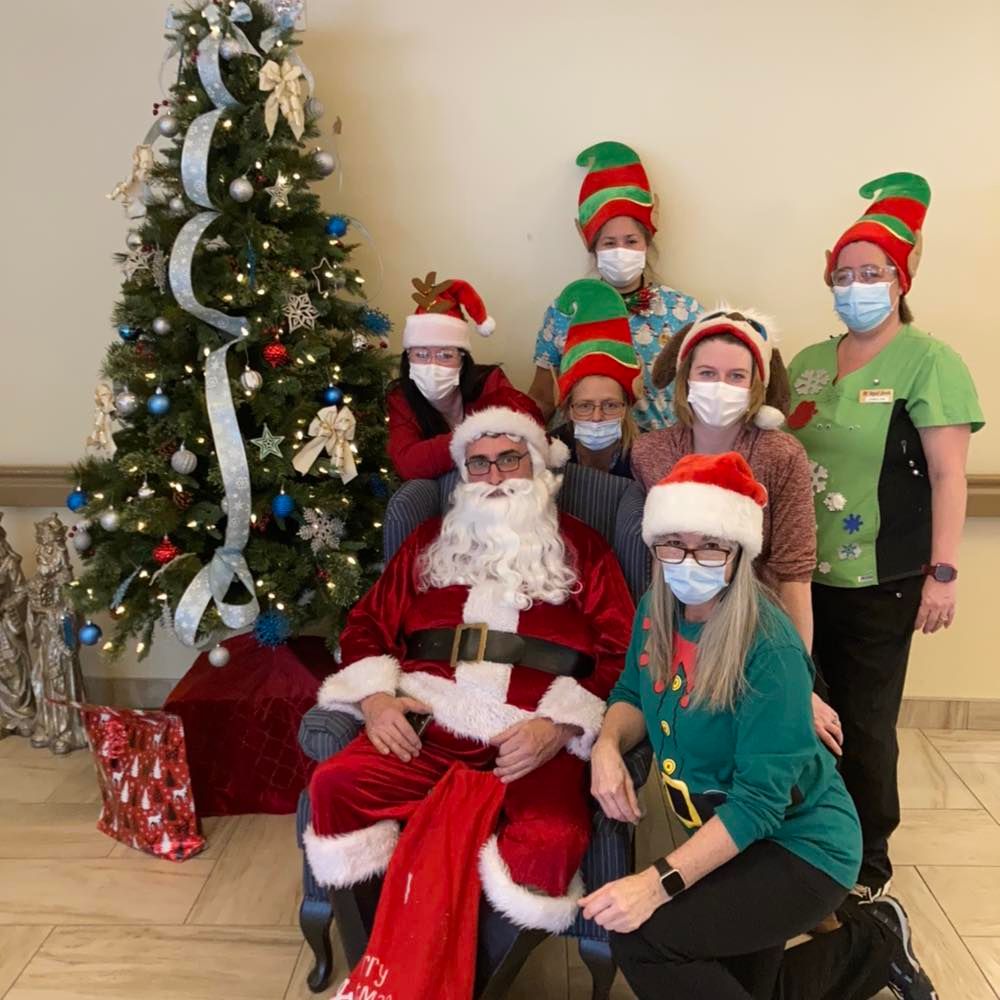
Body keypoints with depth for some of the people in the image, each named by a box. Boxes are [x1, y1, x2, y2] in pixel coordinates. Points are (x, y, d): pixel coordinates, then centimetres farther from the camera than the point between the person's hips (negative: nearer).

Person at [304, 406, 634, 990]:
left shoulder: (583, 549, 13)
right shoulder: (431, 542, 22)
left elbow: (621, 656, 4)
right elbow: (368, 624, 20)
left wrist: (559, 727, -11)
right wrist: (374, 696, -1)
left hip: (540, 734, -2)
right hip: (430, 723, 3)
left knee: (550, 843, -31)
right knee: (334, 788, -24)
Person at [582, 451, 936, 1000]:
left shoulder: (768, 648, -28)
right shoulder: (656, 611, -8)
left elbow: (760, 799, -29)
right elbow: (633, 693, 7)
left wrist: (658, 881, -35)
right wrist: (608, 744, -17)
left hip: (799, 846, -7)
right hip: (724, 840, 8)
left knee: (639, 937, -24)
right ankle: (874, 947, 39)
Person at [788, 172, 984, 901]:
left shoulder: (929, 361, -6)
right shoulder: (808, 363, 10)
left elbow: (948, 474, -11)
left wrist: (943, 572, -15)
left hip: (883, 579, -5)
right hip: (807, 572, 5)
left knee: (866, 721, 5)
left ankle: (868, 861, 25)